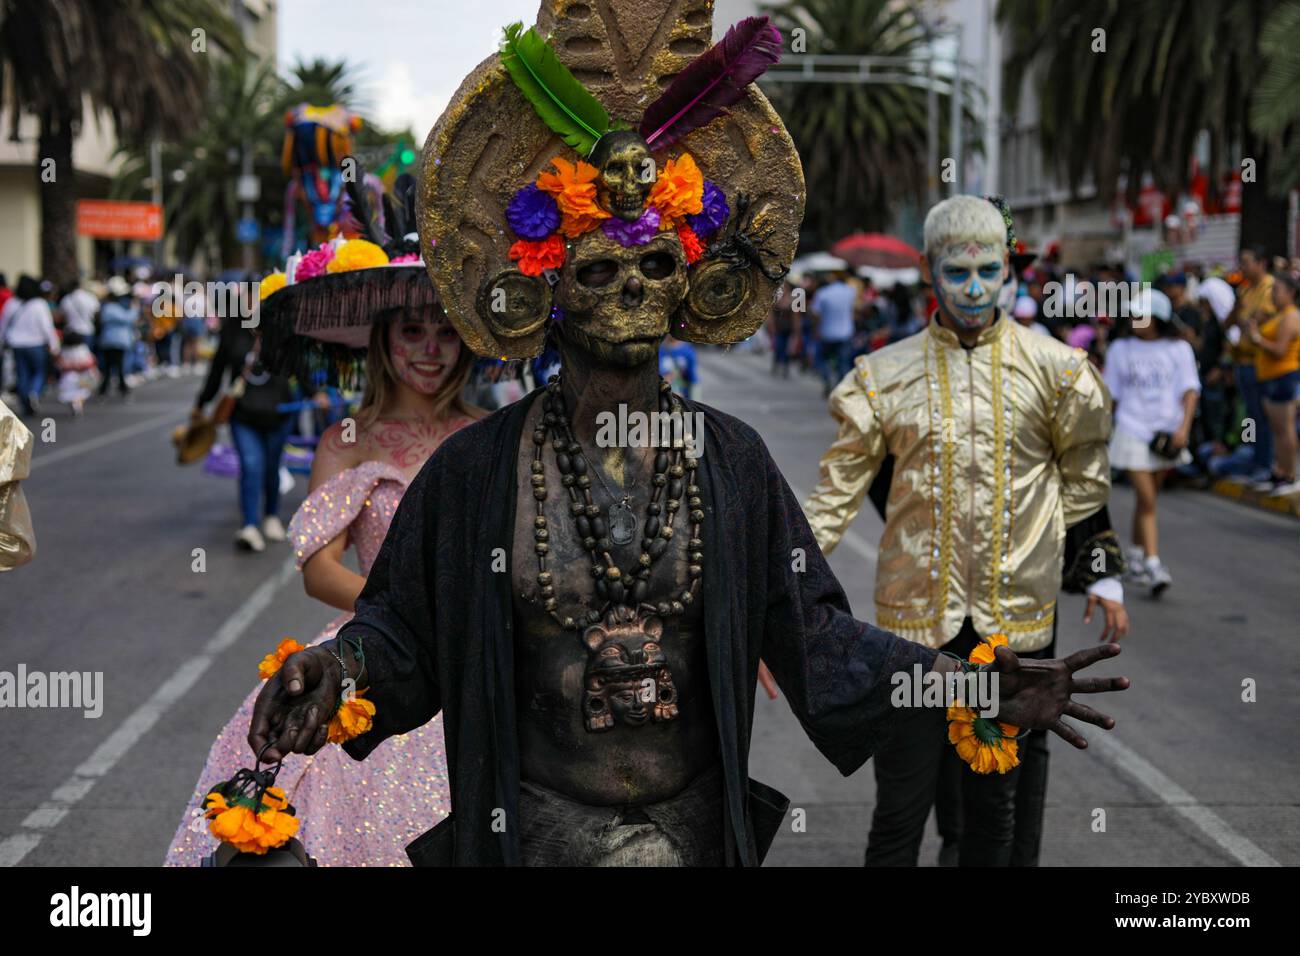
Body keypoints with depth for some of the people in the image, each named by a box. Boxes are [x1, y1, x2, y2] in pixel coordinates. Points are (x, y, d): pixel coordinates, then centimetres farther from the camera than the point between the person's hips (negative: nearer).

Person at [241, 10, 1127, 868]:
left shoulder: (734, 460, -1)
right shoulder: (473, 470, -7)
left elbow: (811, 628, -1)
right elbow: (403, 628, -1)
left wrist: (952, 678, -13)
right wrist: (340, 669, -24)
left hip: (698, 824, 2)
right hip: (531, 830, -2)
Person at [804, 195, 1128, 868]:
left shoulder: (1052, 369, 3)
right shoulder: (887, 375, 2)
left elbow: (1086, 478, 13)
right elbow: (839, 489, 4)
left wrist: (1103, 576, 11)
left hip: (1018, 621, 1)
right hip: (914, 616, 0)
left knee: (996, 804, 9)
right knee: (901, 803, 1)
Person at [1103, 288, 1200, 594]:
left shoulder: (1178, 349, 1)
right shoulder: (1120, 349, 4)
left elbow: (1190, 389, -5)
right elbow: (1111, 394, 11)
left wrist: (1184, 425, -18)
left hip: (1167, 434, 1)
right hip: (1133, 432, -1)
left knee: (1147, 499, 13)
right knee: (1147, 501, -10)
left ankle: (1135, 558, 29)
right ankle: (1153, 568, -14)